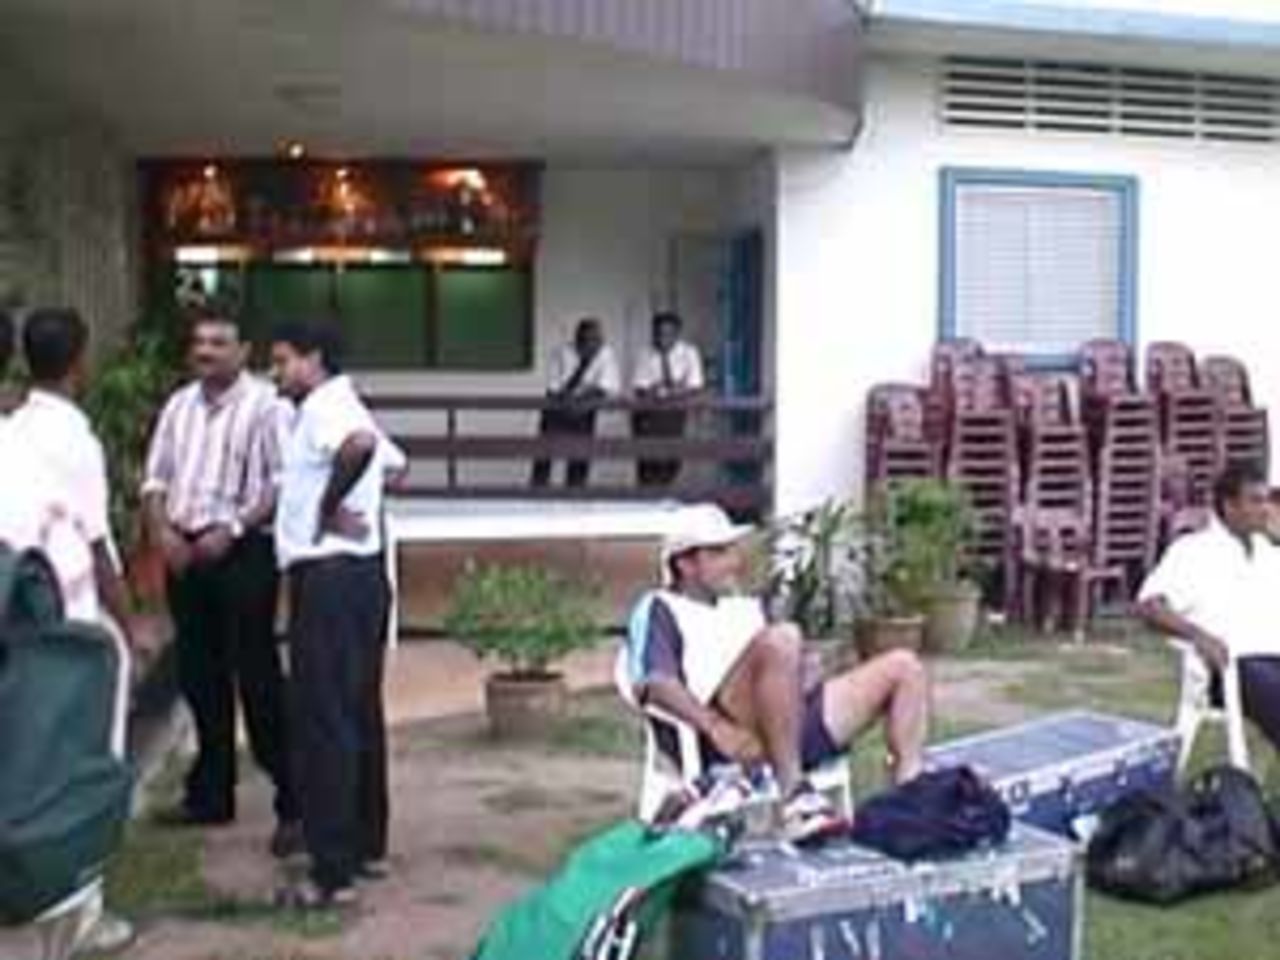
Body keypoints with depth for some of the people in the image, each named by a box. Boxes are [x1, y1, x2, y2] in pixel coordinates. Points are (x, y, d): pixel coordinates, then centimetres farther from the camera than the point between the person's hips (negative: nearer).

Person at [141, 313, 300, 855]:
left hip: (243, 552, -7)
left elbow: (284, 484, -13)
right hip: (184, 553, 7)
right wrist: (162, 531, -2)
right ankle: (210, 795, 25)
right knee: (199, 677, 13)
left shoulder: (265, 405, -7)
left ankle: (293, 804, 1)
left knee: (257, 678, -6)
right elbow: (156, 478, 15)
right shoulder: (179, 406, 14)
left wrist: (232, 529, -19)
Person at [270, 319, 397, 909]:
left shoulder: (324, 406, -12)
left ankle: (333, 874, -4)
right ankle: (368, 847, 26)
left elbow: (360, 444, -34)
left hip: (328, 577, -11)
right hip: (358, 573, 11)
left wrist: (329, 505, -21)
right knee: (358, 714, 16)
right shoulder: (340, 408, 19)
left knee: (322, 722, -7)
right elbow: (391, 462, 33)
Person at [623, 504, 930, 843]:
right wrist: (715, 727, -22)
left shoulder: (746, 608, 35)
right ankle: (793, 795, -35)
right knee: (782, 638, -34)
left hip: (798, 723, 8)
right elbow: (651, 683, -7)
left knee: (904, 667, 3)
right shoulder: (659, 609, 12)